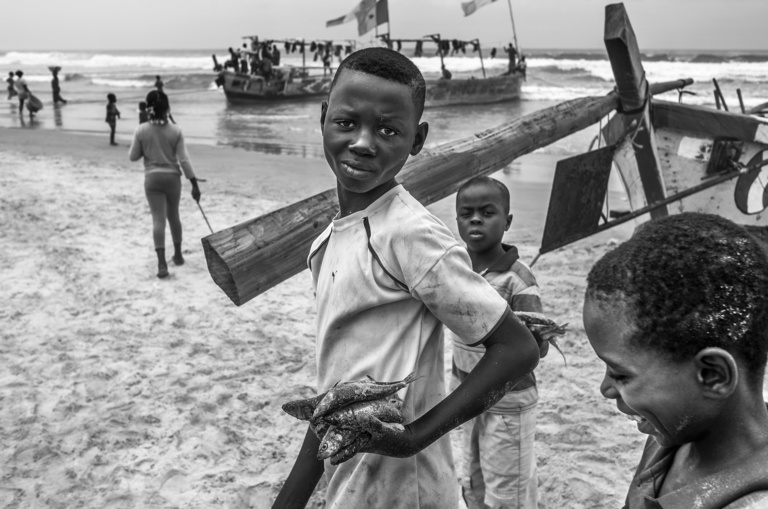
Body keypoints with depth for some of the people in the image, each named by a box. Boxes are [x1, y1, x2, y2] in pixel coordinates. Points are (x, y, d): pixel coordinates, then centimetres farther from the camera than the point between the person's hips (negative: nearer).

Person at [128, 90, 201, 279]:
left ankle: (162, 263, -13)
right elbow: (184, 160, -10)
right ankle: (178, 254, 31)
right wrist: (194, 184, -6)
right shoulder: (176, 131, -8)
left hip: (152, 178, -1)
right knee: (173, 216, 18)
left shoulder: (141, 131, -8)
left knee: (158, 219, -3)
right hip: (172, 177, 1)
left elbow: (133, 156, -1)